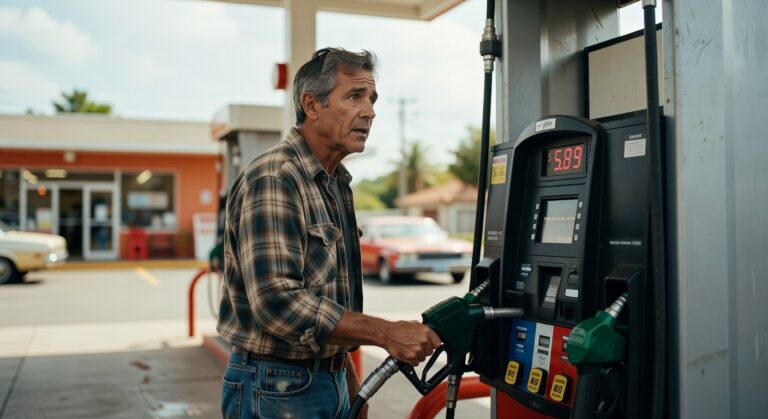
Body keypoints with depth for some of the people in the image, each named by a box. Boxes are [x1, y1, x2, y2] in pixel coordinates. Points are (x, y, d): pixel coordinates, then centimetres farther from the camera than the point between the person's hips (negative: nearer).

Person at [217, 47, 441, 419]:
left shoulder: (337, 185, 11)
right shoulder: (273, 179, -18)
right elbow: (276, 301, -27)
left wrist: (351, 387, 16)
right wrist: (387, 333, -25)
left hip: (331, 385, 8)